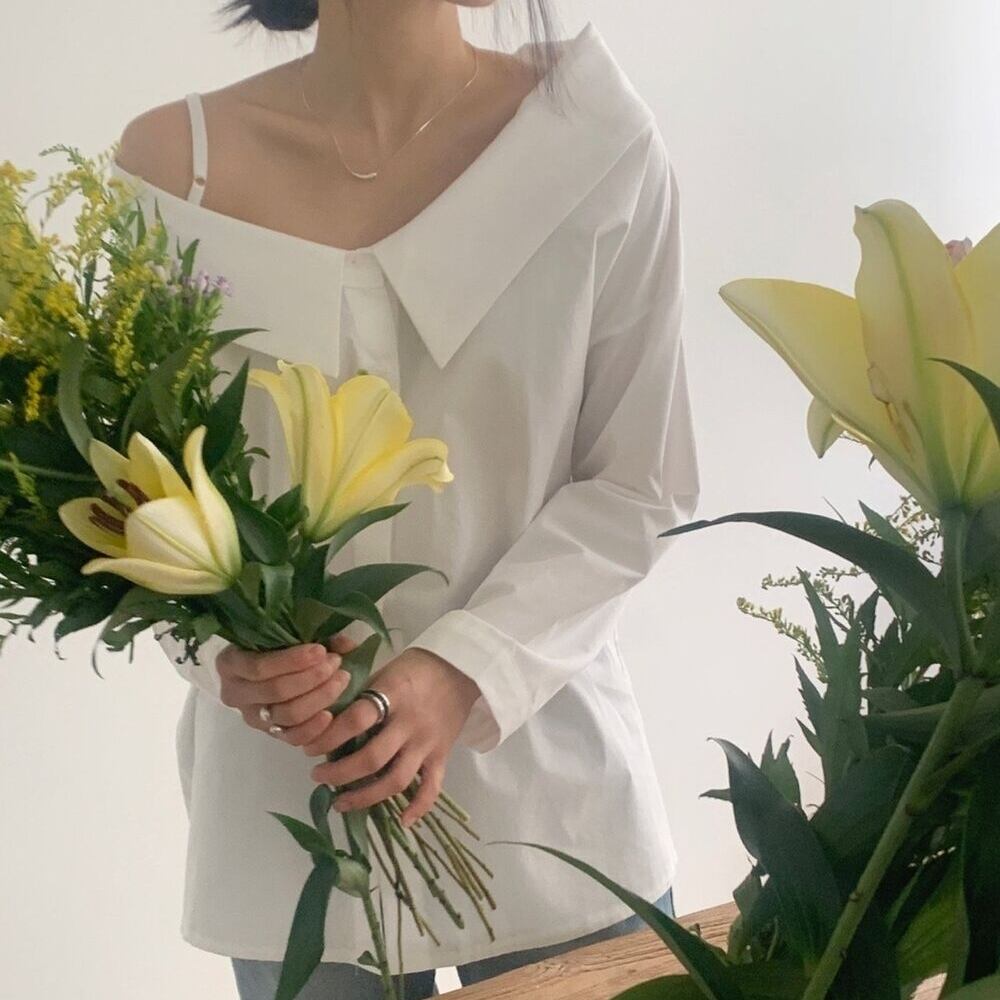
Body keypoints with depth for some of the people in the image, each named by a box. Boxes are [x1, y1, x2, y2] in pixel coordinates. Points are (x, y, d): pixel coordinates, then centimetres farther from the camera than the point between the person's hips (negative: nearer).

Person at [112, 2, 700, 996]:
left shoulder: (598, 142, -8)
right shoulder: (173, 164, -6)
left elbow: (638, 484, -4)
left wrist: (467, 671, -17)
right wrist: (225, 649, -18)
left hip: (549, 776, 0)